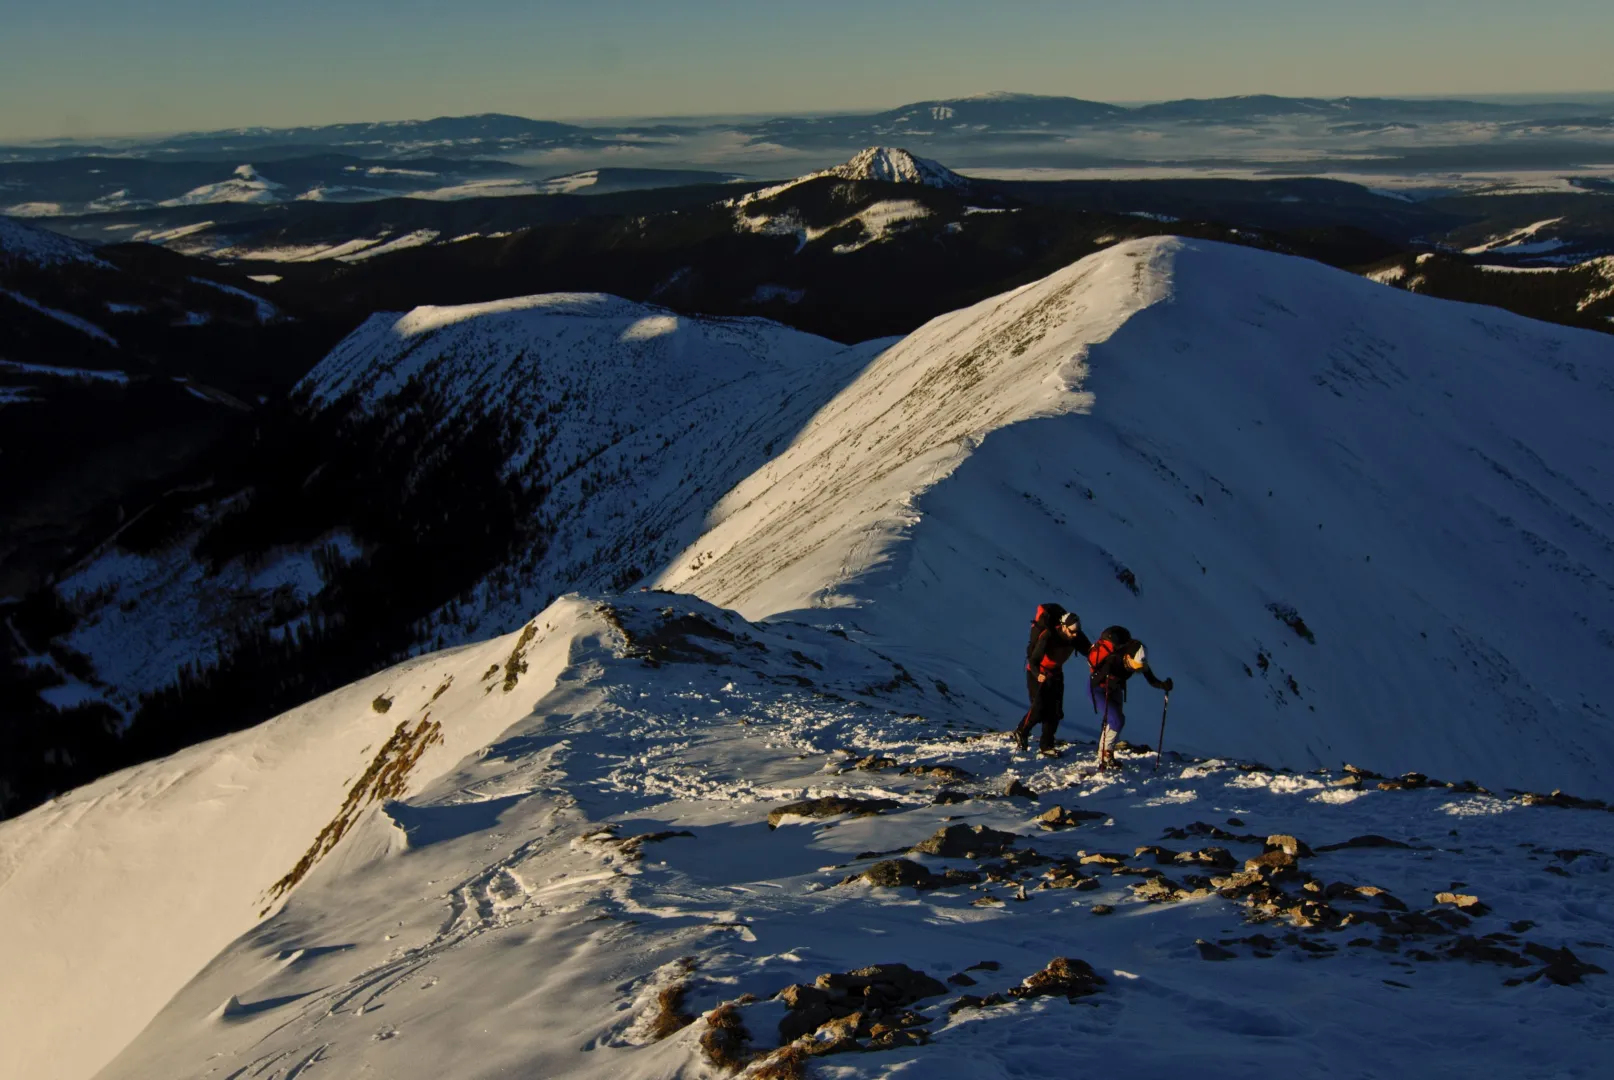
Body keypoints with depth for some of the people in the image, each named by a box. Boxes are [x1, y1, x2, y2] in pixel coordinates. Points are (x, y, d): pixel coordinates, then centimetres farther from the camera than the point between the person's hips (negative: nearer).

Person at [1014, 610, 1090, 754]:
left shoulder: (1077, 637, -17)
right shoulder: (1048, 637, -32)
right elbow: (1033, 661, -31)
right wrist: (1038, 674, -49)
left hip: (1055, 673, 5)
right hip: (1037, 673, -5)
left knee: (1055, 710, 1)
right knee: (1039, 707, -14)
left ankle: (1047, 745, 11)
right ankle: (1021, 732, 11)